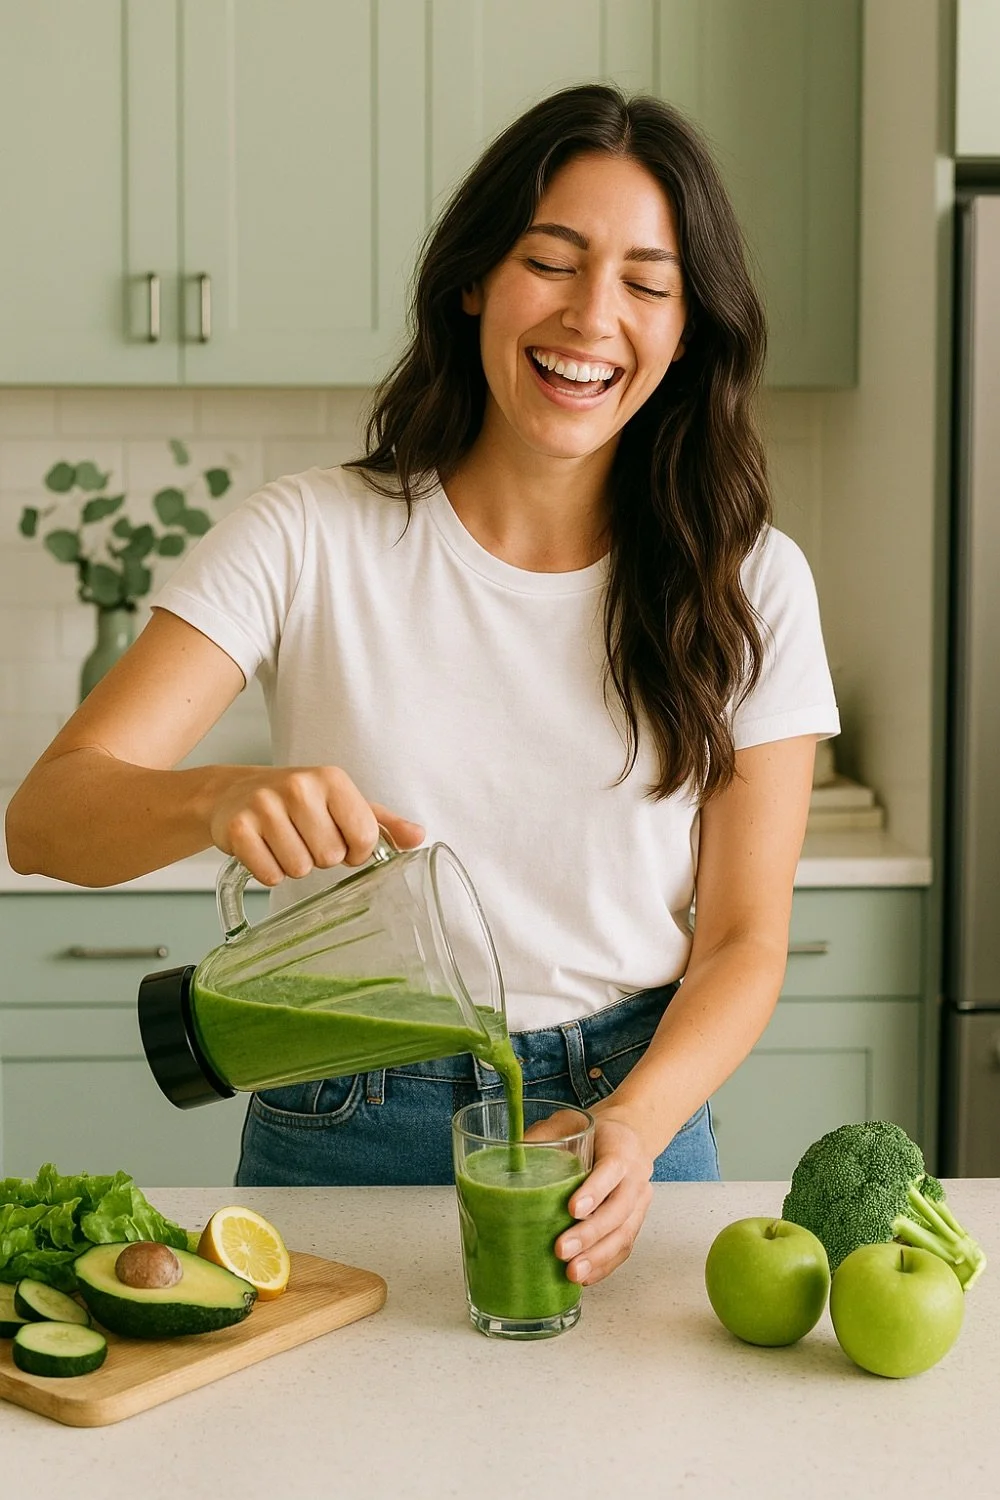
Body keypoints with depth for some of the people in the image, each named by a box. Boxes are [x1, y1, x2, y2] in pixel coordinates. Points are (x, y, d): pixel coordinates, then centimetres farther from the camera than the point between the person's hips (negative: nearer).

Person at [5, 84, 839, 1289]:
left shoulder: (748, 584, -1)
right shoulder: (311, 540, -6)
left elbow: (744, 937, -1)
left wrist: (633, 1125, -20)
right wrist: (221, 799, -35)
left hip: (631, 1116, 1)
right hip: (340, 1139, -1)